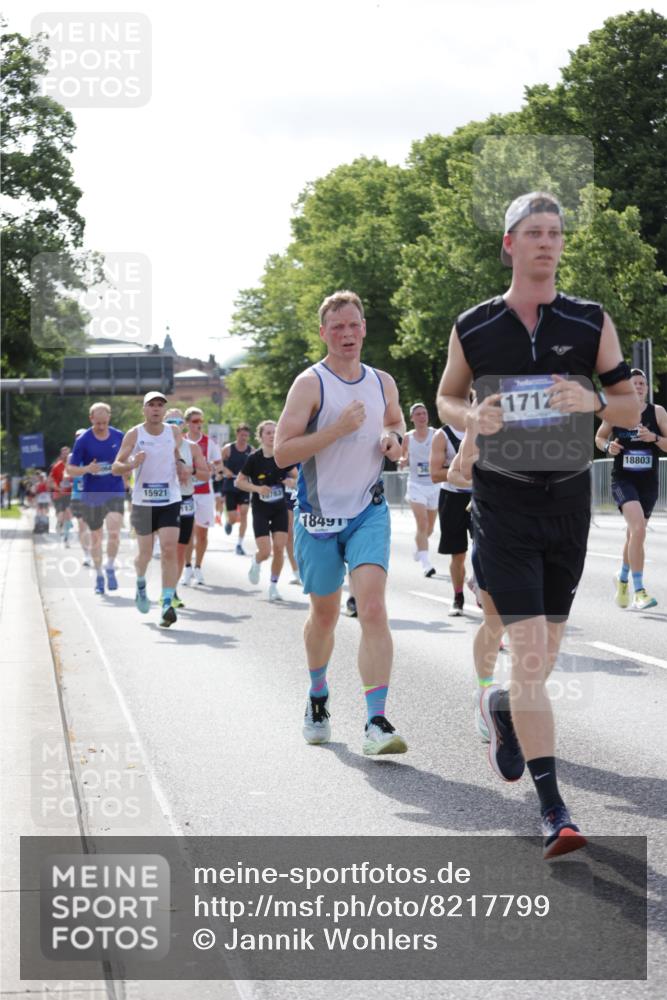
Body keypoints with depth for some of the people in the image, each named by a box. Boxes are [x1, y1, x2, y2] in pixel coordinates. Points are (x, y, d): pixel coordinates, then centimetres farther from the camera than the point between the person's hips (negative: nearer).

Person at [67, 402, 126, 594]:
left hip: (115, 493, 0)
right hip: (91, 495, 0)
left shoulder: (119, 437, 1)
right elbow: (70, 470, -5)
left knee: (114, 532, -19)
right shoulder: (83, 441, -6)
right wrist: (87, 469, -23)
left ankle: (110, 568, 1)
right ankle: (99, 575, 25)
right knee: (95, 537, 8)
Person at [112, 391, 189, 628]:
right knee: (145, 553, 11)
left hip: (170, 501, 1)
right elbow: (116, 467, -8)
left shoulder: (173, 432, 3)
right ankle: (141, 586, 43)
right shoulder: (134, 435, -6)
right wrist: (131, 465, -29)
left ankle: (167, 604, -14)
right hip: (143, 502, -1)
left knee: (169, 550, -14)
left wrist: (180, 465, 4)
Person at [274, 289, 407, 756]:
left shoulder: (383, 383, 7)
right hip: (319, 515, -2)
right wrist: (339, 428, -24)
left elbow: (396, 421, 28)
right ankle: (318, 697, 41)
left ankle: (377, 724, -22)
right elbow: (283, 452, -16)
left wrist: (394, 438, 4)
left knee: (373, 609, -16)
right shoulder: (310, 384, -8)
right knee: (325, 614, 13)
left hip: (369, 512, 2)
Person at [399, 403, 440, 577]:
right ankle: (426, 563, -18)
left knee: (429, 528, 14)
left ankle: (418, 546, 45)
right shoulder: (408, 437, 2)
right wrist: (403, 461, -8)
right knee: (422, 525, -16)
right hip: (416, 485, -1)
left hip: (434, 485, 1)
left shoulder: (435, 435, -3)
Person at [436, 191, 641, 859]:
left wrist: (592, 402, -18)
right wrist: (472, 418, -8)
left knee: (545, 653, 14)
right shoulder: (473, 328, 0)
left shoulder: (591, 323, 2)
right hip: (503, 499, -3)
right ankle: (553, 810, -12)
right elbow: (446, 397, 15)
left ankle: (501, 708, 48)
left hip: (568, 497, 3)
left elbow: (632, 408, 4)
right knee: (529, 651, -13)